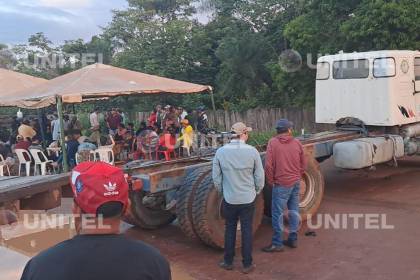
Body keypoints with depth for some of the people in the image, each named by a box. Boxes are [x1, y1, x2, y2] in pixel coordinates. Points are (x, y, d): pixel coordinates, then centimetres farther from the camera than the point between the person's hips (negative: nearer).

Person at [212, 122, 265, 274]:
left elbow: (216, 178, -3)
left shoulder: (220, 152, -9)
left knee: (230, 229, 17)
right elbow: (259, 176, -6)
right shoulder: (252, 151, -12)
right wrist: (257, 191, 12)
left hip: (229, 199, 1)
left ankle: (228, 262, 27)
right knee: (247, 230, 11)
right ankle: (247, 264, 20)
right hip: (248, 199, -1)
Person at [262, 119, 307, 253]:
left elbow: (268, 165, -14)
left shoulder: (273, 143, -10)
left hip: (282, 184, -5)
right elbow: (303, 165, 9)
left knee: (278, 213, 1)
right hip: (296, 183, 5)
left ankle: (277, 244, 6)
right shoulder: (297, 143, 3)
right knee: (294, 210, 15)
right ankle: (293, 239, 24)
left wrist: (270, 181, -1)